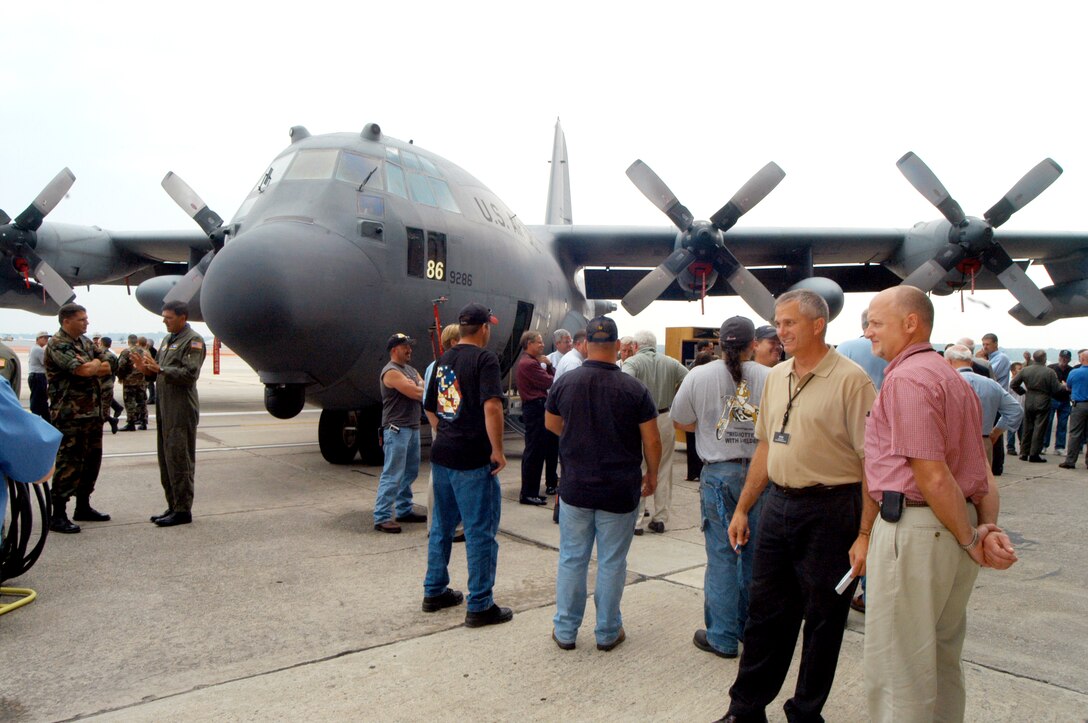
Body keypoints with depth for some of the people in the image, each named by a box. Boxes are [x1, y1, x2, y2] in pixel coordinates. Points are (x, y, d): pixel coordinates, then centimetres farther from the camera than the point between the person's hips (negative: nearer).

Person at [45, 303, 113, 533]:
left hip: (93, 412, 9)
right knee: (69, 463, -6)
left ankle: (83, 507, 26)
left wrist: (90, 368, -10)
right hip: (70, 416, -9)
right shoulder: (57, 345, -13)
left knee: (92, 460, 14)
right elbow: (84, 370, -24)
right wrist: (96, 364, -4)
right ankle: (57, 515, 1)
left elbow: (107, 367, 8)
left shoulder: (85, 341, 14)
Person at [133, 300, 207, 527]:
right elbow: (159, 375, 21)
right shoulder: (168, 339, 19)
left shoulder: (193, 341, -8)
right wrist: (146, 370, 2)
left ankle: (183, 510, 0)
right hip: (165, 408, 9)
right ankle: (173, 506, 21)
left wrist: (160, 368, -20)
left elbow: (189, 374, -18)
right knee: (166, 459, 12)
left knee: (179, 459, -6)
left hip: (182, 411, -9)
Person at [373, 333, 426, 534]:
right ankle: (382, 517, -6)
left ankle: (404, 510, 24)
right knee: (392, 475, -9)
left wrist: (416, 387, -13)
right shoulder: (391, 372, -13)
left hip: (413, 428, 10)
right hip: (397, 429, -10)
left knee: (410, 472, 15)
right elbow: (417, 394, -18)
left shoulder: (410, 370, 18)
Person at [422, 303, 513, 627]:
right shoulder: (484, 358, -12)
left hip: (441, 455, 8)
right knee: (481, 532, 2)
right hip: (473, 460, -8)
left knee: (441, 526, 19)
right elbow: (492, 406, -25)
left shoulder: (444, 360, 11)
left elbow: (430, 409, 19)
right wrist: (498, 450, -18)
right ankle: (480, 607, 9)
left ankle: (434, 592, 31)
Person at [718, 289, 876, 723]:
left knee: (823, 618, 9)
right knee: (765, 612, 14)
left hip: (830, 510, -6)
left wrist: (865, 534, -18)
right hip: (778, 504, 6)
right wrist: (743, 508, 15)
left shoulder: (850, 380, -12)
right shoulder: (776, 377, 10)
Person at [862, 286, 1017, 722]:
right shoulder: (953, 377, 16)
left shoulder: (906, 378, -16)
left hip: (915, 530, -10)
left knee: (897, 667, 2)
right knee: (941, 658, 23)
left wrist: (971, 540, -10)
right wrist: (989, 527, 2)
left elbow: (933, 477, -20)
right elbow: (981, 469, 13)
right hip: (955, 527, 10)